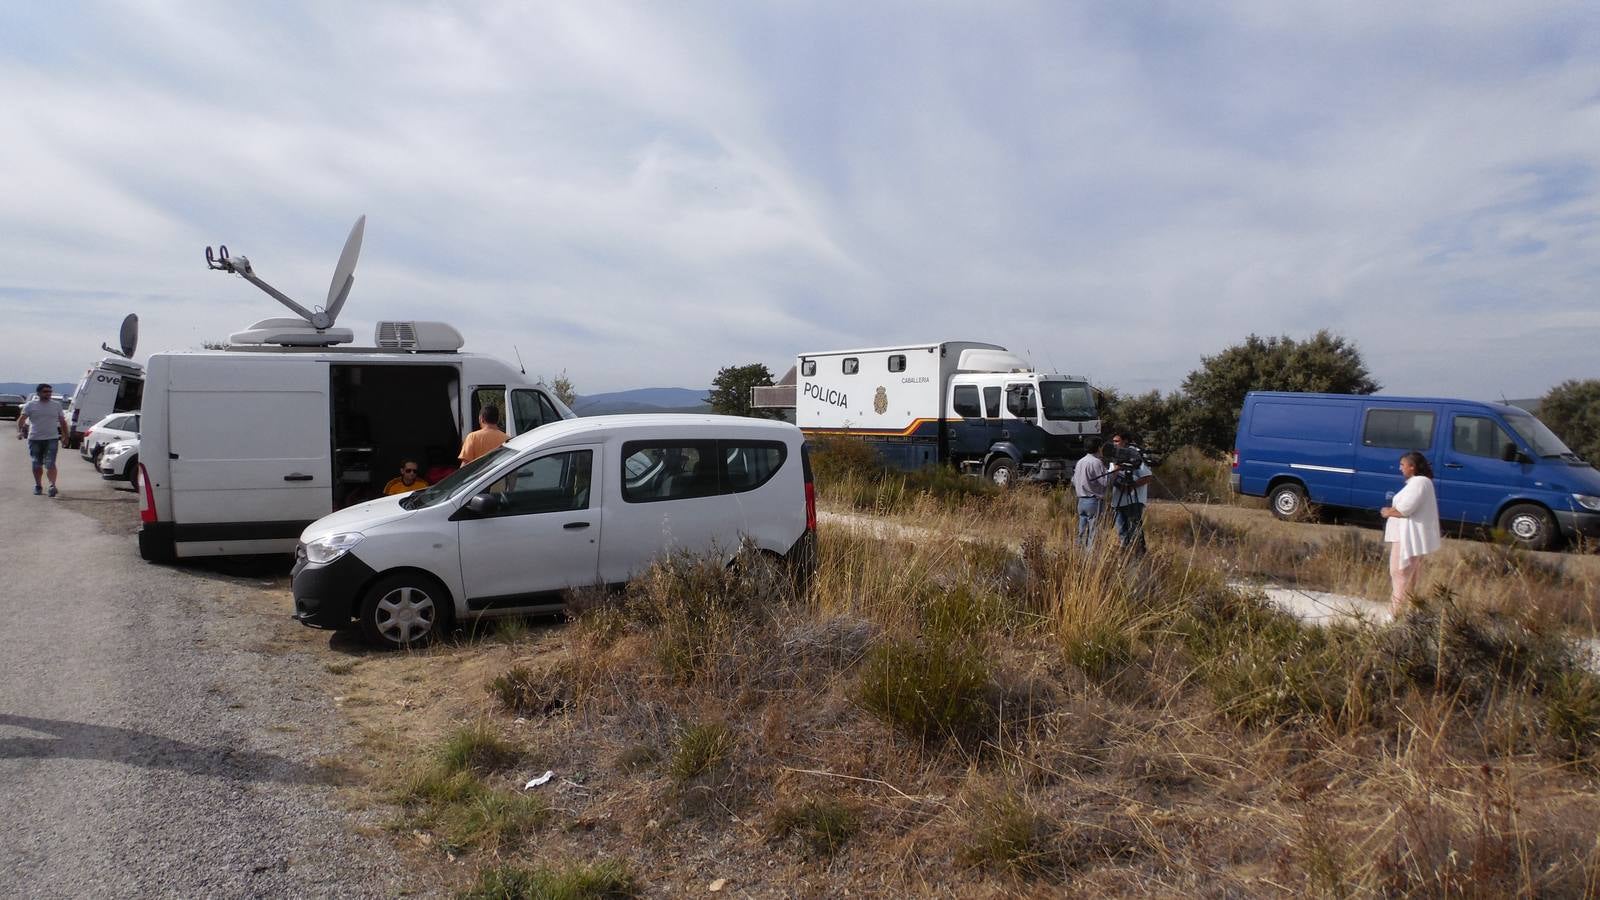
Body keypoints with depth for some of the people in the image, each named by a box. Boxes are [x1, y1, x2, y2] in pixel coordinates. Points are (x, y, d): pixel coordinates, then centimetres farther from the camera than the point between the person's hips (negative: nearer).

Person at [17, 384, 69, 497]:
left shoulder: (56, 405, 9)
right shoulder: (30, 405, 3)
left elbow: (62, 422, 14)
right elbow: (21, 419, -6)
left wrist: (65, 436, 13)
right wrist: (19, 431, -23)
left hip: (52, 439, -1)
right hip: (34, 439, 1)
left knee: (50, 464, -13)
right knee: (36, 465, 10)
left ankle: (52, 485, -20)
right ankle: (38, 486, 22)